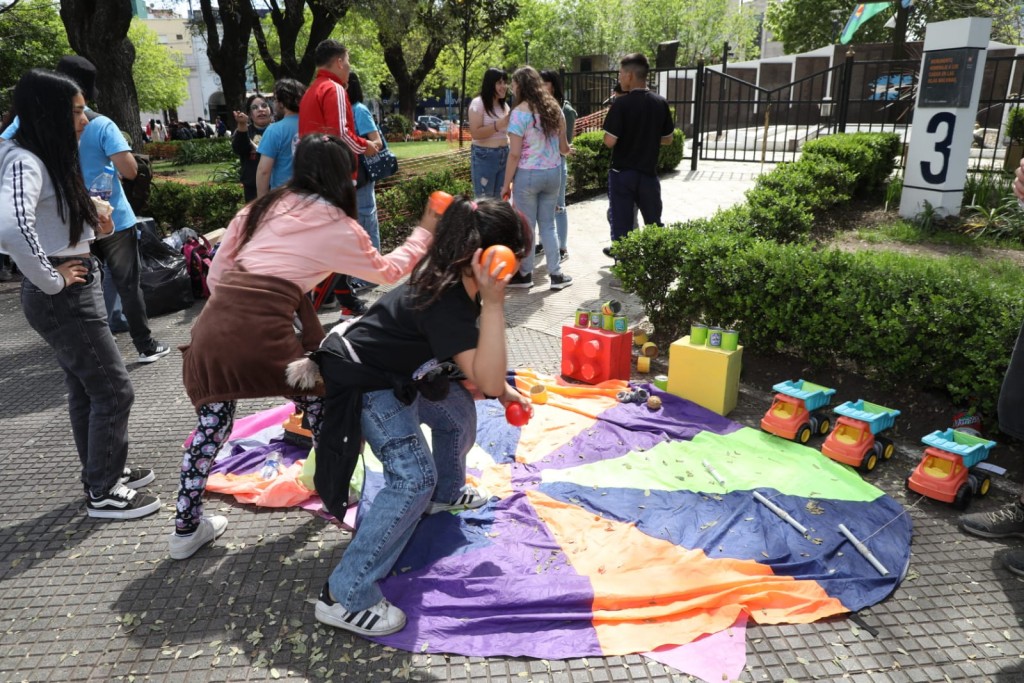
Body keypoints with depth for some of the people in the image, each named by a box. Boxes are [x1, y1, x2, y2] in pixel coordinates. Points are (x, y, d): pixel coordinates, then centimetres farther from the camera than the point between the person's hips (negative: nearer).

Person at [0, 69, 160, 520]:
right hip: (61, 297, -10)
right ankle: (103, 493, 12)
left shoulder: (49, 158, 10)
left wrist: (92, 220, 6)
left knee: (86, 389, 19)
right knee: (113, 390, -2)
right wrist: (51, 280, -25)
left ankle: (104, 472, 35)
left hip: (77, 290, 10)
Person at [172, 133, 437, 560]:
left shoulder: (264, 207, 20)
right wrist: (425, 233, 35)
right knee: (315, 396, 22)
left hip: (212, 326, 5)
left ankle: (186, 528, 28)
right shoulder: (337, 226, 7)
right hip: (262, 332, -5)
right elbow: (388, 270, 23)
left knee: (211, 424, 21)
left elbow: (217, 272, 18)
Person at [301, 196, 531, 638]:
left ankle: (446, 493, 48)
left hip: (400, 373, 10)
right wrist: (494, 302, -45)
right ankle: (344, 596, -11)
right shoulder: (444, 300, -33)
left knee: (458, 410, 23)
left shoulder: (456, 282, -4)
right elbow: (487, 380, -40)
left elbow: (477, 363, 13)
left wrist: (503, 391, 9)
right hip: (363, 383, -10)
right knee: (413, 478, -19)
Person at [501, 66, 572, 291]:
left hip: (528, 175, -6)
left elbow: (515, 154, -15)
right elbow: (563, 147, 13)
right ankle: (556, 274, 15)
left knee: (526, 226, 6)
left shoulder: (520, 113, -12)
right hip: (553, 173, 6)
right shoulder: (555, 109, 6)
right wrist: (568, 149, 37)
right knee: (548, 225, 14)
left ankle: (525, 274, 17)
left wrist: (506, 183, -7)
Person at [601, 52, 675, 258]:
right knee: (654, 224, 17)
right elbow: (667, 139, 8)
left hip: (622, 173, -4)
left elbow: (610, 142, -17)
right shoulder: (660, 103, 0)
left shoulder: (621, 103, -14)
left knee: (621, 224, 4)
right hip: (648, 173, 4)